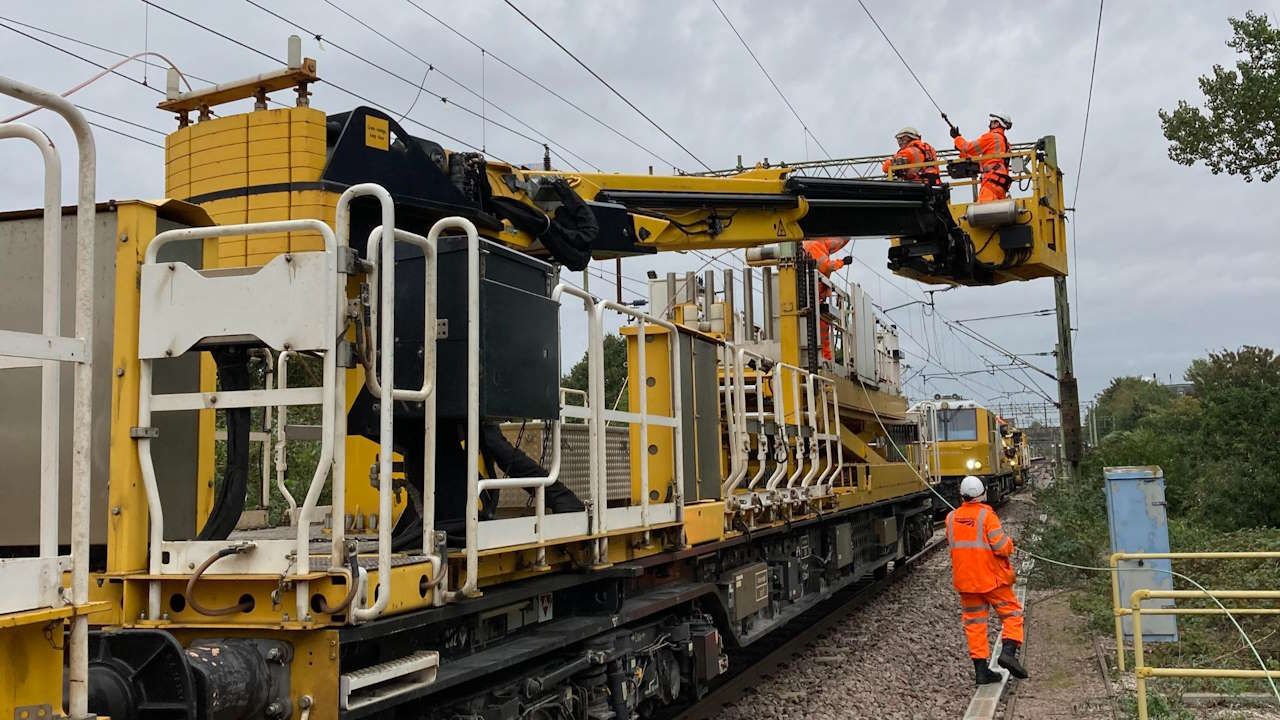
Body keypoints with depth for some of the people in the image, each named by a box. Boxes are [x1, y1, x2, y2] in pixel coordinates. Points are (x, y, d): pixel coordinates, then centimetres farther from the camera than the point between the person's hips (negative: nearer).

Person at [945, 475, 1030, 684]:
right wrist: (1009, 544, 4)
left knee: (974, 622, 8)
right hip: (991, 577, -4)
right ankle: (1008, 651, -11)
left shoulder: (952, 518, 3)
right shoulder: (986, 515, -12)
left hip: (965, 579, 4)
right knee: (1011, 613, 10)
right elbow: (1001, 547, -16)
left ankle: (981, 670, 7)